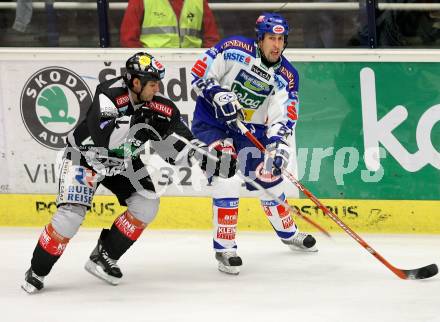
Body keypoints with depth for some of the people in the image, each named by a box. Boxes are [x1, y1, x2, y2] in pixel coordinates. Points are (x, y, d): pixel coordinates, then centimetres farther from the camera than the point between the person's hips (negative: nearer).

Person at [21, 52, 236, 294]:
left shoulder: (160, 107, -14)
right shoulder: (110, 94, -30)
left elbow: (182, 145, -10)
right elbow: (103, 136, -43)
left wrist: (214, 161, -21)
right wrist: (137, 121, -45)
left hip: (123, 163, 6)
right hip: (84, 157, -6)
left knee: (147, 205, -8)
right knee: (71, 215, -18)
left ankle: (103, 257, 6)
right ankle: (37, 271, -1)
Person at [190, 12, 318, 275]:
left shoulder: (287, 76, -8)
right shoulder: (234, 50, -18)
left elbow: (282, 117, -15)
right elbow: (199, 73, -13)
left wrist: (280, 145, -32)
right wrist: (219, 95, -27)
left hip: (251, 128, 5)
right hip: (212, 121, -5)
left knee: (269, 178, 11)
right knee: (227, 179, -21)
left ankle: (288, 232, 38)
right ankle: (225, 248, -14)